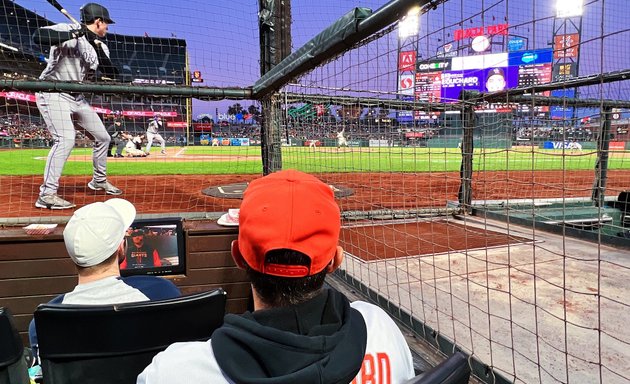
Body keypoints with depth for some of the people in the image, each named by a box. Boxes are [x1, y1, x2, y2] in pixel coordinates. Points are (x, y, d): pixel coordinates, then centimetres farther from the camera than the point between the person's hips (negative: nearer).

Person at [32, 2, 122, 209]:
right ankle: (47, 194, -20)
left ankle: (99, 180, 30)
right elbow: (37, 36, -28)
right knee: (66, 139, -24)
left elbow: (111, 74, -4)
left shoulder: (100, 47, 8)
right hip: (52, 94, -8)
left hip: (77, 98, 8)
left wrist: (97, 47, -13)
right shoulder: (67, 30, -11)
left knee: (103, 137, 11)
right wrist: (72, 34, -30)